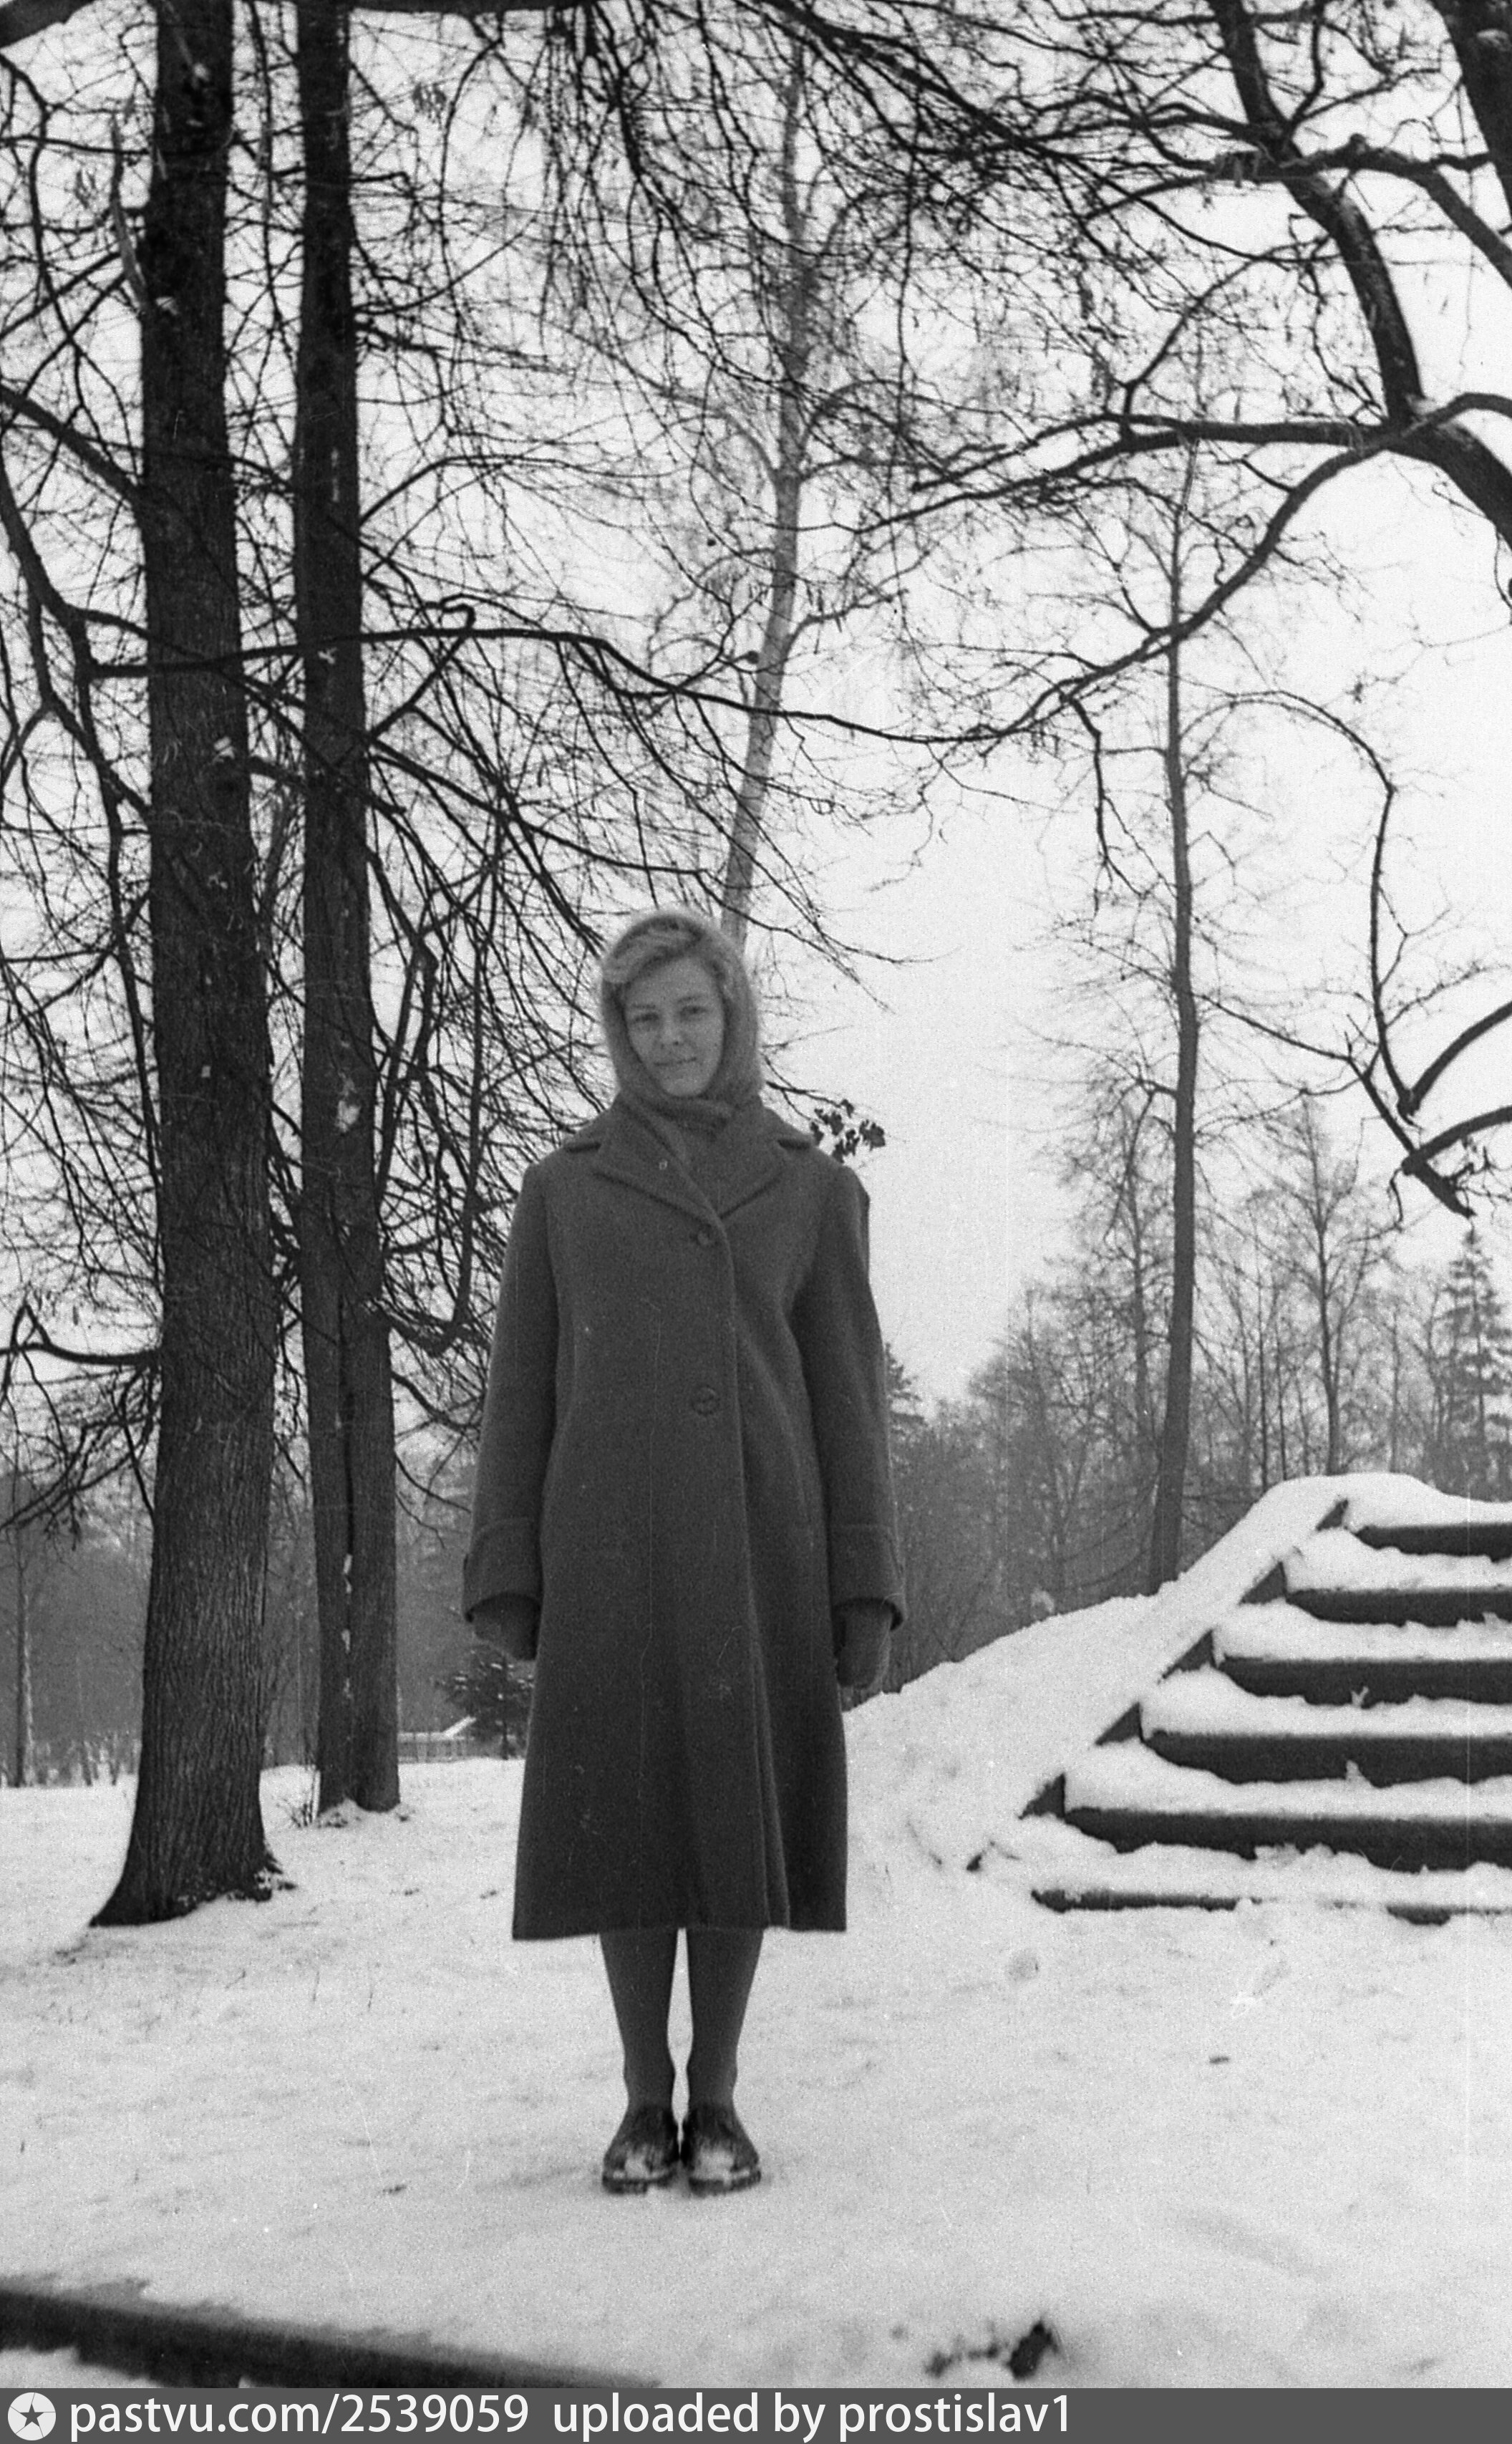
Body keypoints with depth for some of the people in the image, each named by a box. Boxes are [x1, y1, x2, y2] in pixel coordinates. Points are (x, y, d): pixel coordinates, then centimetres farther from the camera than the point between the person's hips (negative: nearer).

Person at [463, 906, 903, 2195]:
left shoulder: (812, 1187, 8)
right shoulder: (563, 1187, 9)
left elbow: (849, 1396, 5)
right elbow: (522, 1392, 8)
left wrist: (868, 1588, -2)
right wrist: (505, 1573, 0)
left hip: (754, 1544, 0)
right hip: (611, 1545, 0)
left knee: (736, 1811, 0)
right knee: (626, 1814, 0)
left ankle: (718, 2100, 14)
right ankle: (646, 2101, 13)